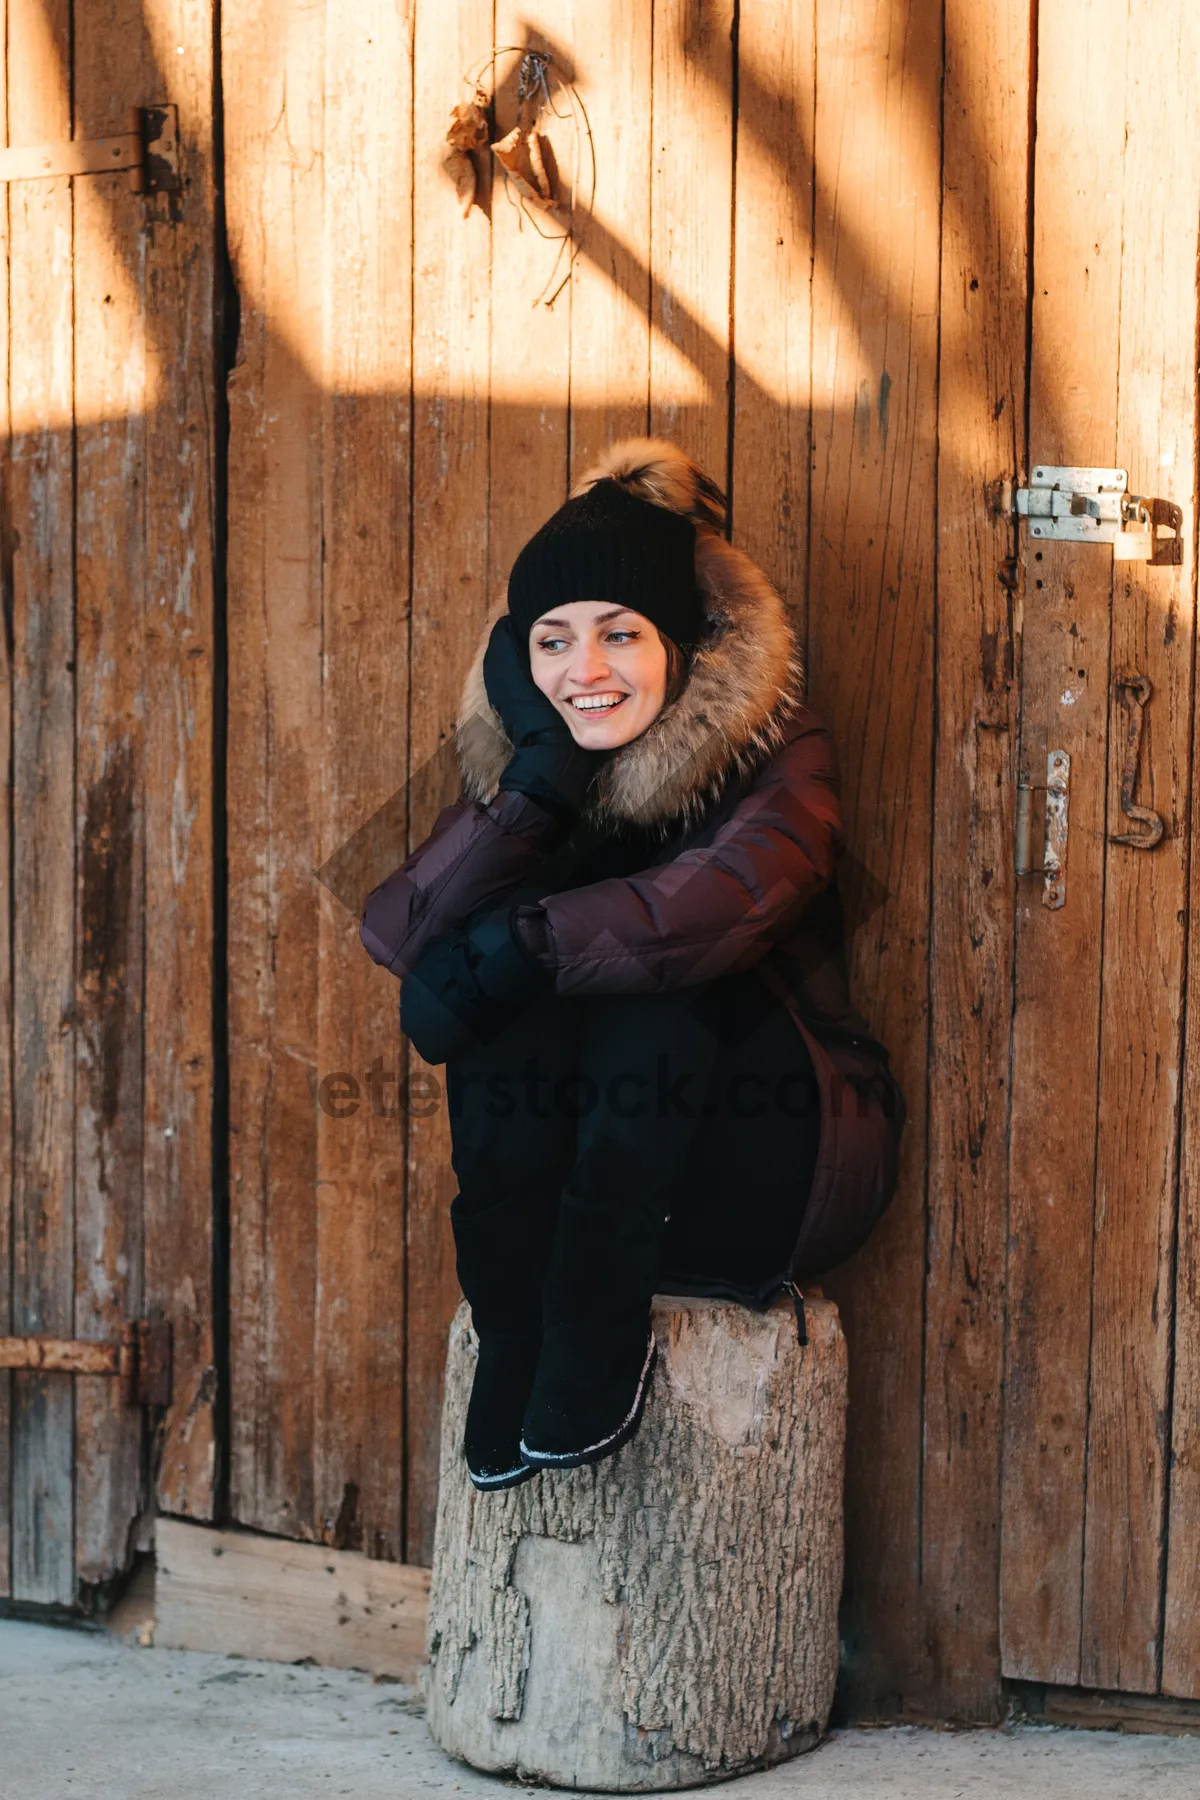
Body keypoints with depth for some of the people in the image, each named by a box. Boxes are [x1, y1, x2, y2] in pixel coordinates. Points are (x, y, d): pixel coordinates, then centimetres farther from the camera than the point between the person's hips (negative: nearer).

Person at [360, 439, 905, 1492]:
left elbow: (720, 902, -35)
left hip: (766, 1169, -3)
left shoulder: (775, 752, -11)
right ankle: (513, 1360, -19)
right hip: (574, 1183, 3)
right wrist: (542, 774, -25)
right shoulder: (513, 762, 1)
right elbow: (401, 933, -17)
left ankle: (590, 1361, -23)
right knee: (512, 1013, -26)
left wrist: (502, 951, -35)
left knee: (651, 989, -31)